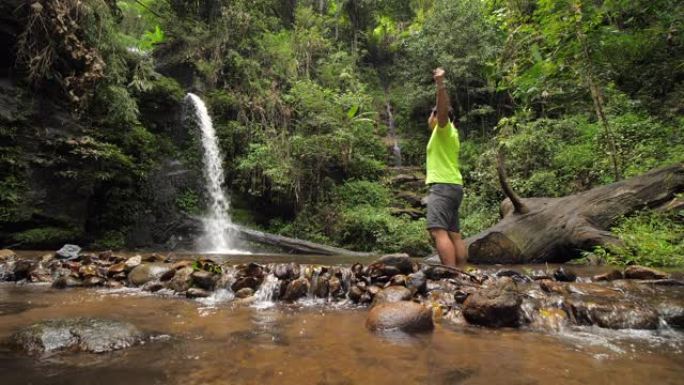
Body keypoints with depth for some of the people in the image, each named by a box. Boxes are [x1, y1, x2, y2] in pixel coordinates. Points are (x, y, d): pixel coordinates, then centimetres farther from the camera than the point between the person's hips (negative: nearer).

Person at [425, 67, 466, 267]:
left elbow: (443, 109, -22)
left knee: (439, 231, -18)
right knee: (454, 234, 6)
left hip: (442, 186, -10)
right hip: (453, 186, 10)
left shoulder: (444, 128, -2)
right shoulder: (449, 133, 25)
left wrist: (440, 84, -33)